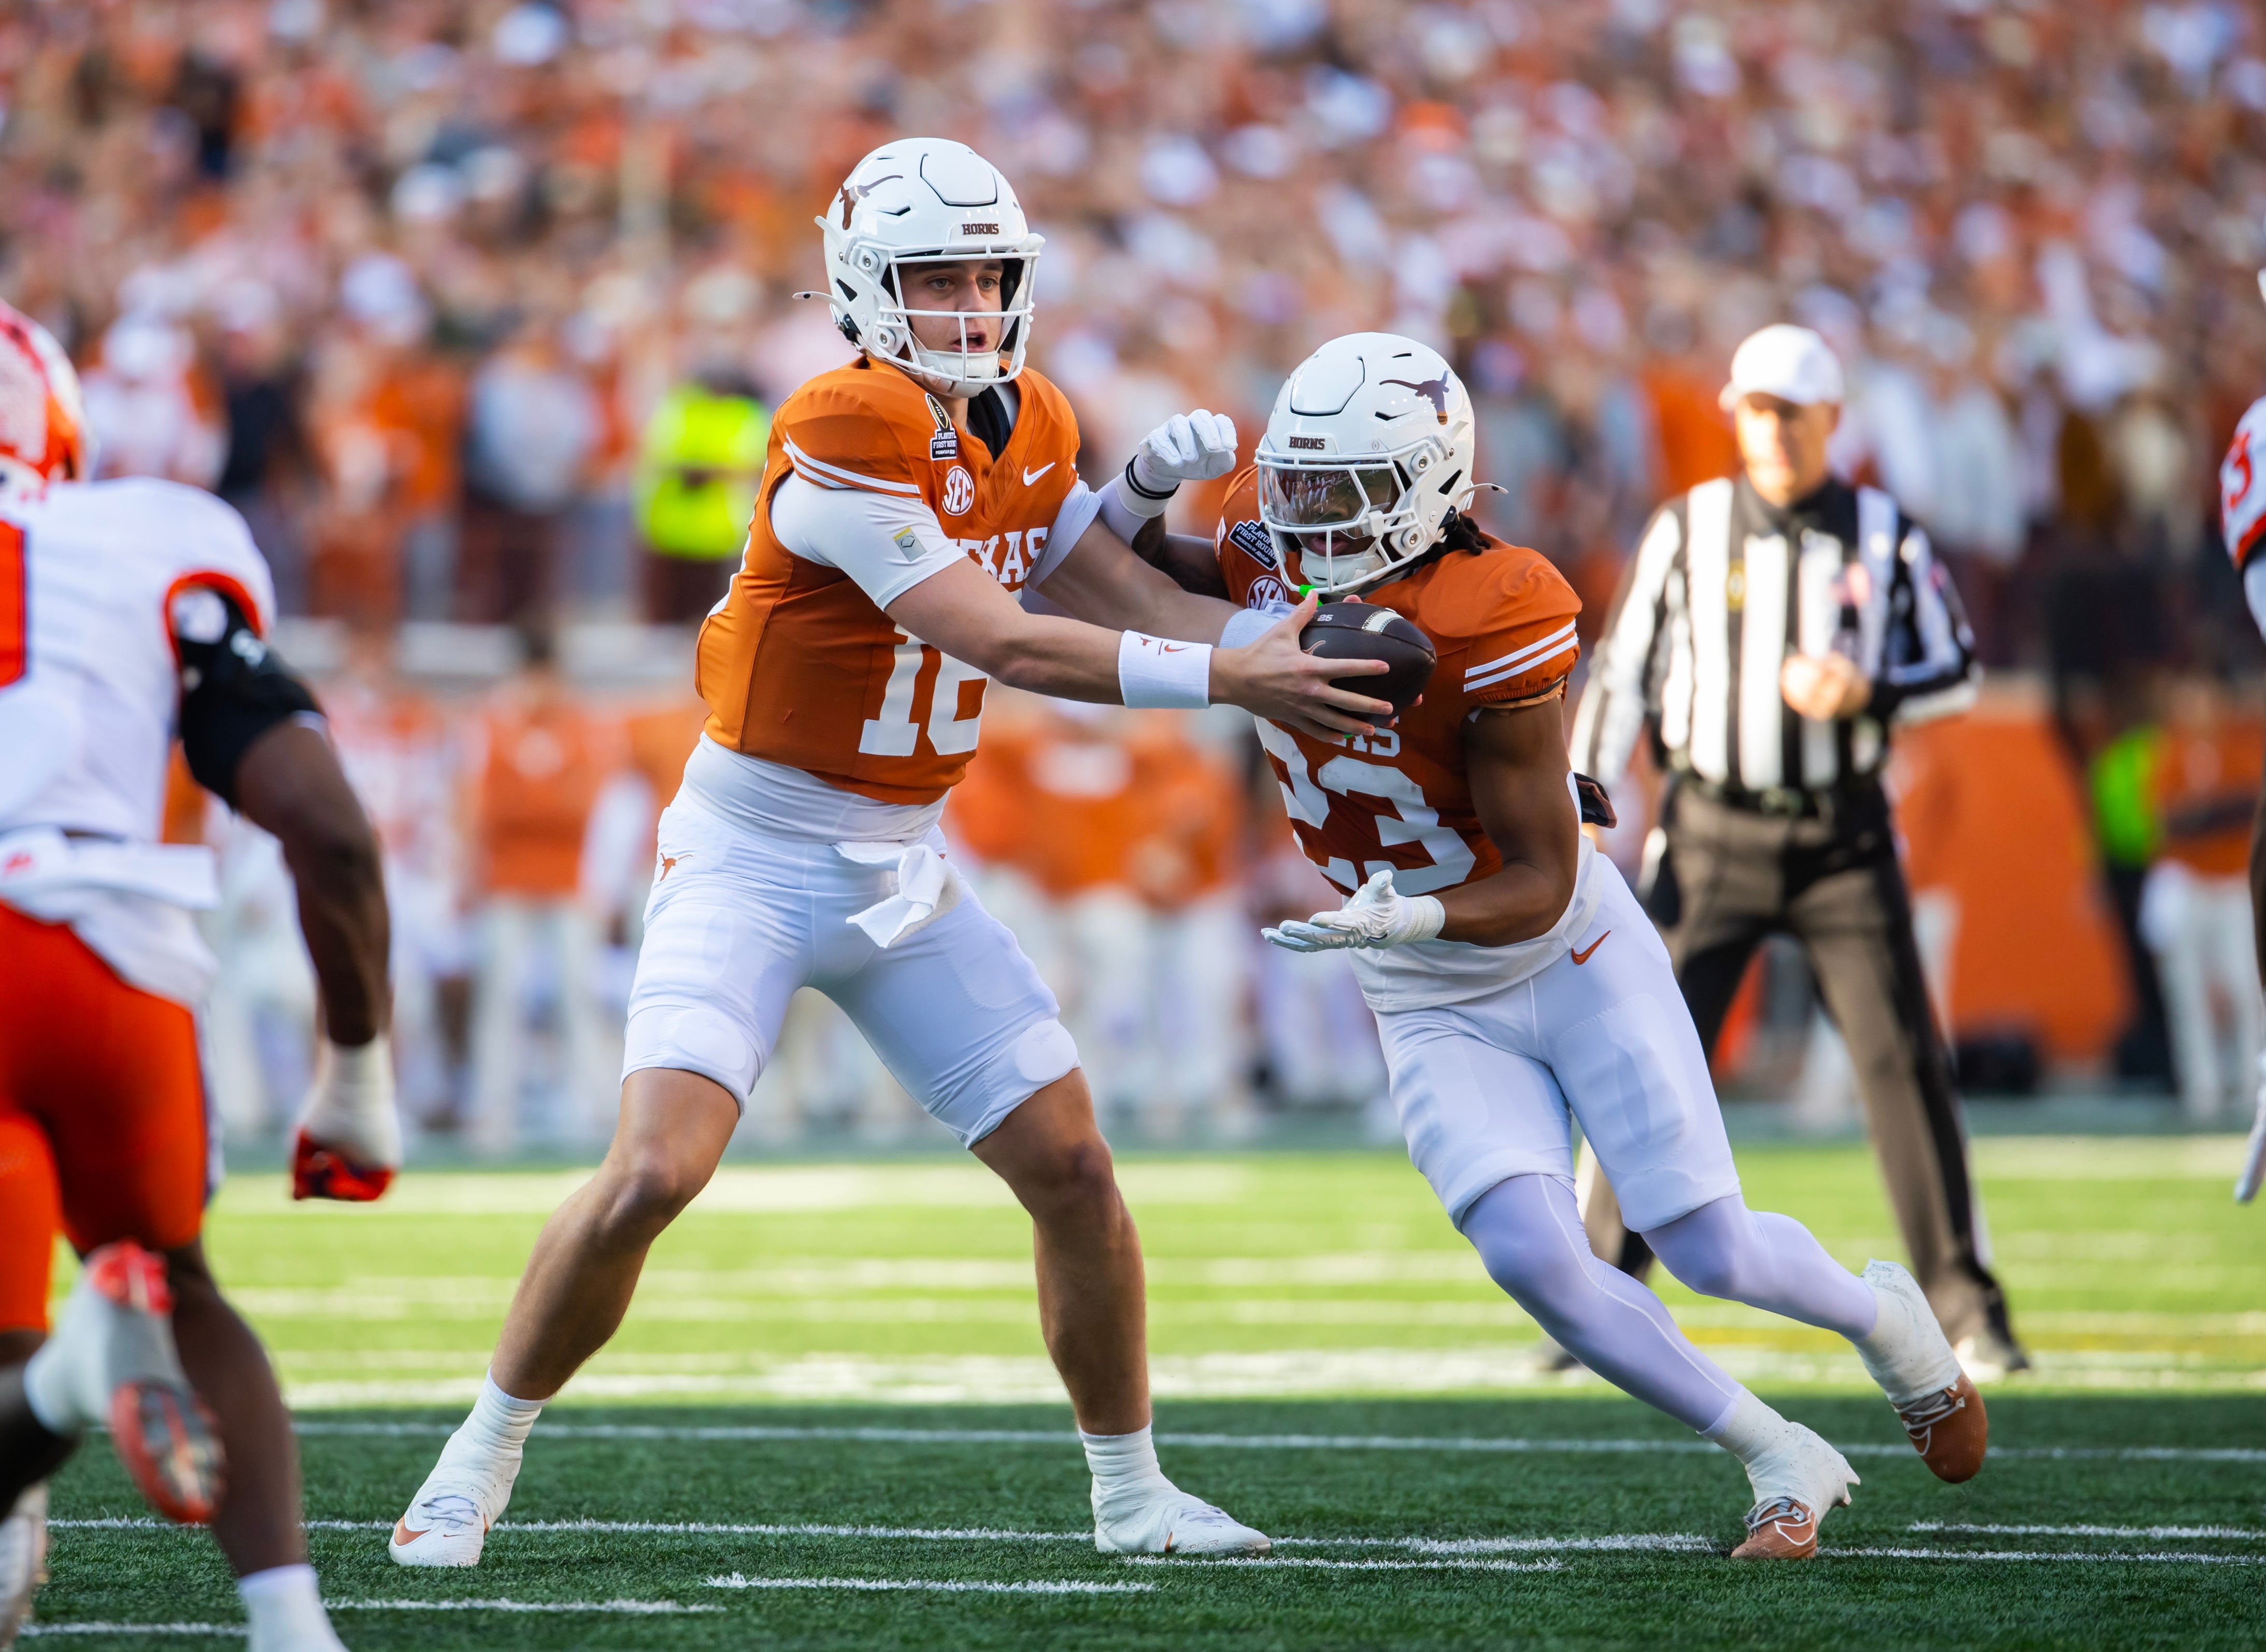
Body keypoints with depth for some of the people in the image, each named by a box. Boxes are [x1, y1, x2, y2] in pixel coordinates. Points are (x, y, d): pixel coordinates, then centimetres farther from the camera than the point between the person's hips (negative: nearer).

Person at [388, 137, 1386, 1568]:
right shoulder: (846, 432, -23)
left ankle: (1131, 1490, 21)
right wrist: (1223, 678, -28)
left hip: (906, 867, 7)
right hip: (753, 856, -7)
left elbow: (1114, 593, 4)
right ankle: (482, 1459, 1)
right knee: (653, 1176, -18)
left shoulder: (1030, 427, 3)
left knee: (1072, 1168, 4)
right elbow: (1003, 643, -26)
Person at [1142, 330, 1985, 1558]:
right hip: (1435, 1013, 4)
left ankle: (1881, 1315, 35)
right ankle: (1781, 1461, 0)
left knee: (1708, 1253, -1)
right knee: (1532, 1257, -18)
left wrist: (1406, 916, -42)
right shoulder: (1269, 551, -12)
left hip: (1574, 959, -4)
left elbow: (1543, 886, -24)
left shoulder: (1488, 627, -29)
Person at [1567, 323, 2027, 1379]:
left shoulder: (1884, 538, 3)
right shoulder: (1688, 530, 2)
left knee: (1903, 1061, -4)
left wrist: (1865, 690, -15)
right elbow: (1622, 674, 3)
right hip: (1714, 835, 0)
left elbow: (1955, 675, 5)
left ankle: (1964, 1306, 2)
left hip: (1843, 836, 0)